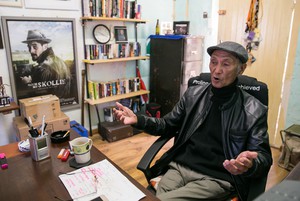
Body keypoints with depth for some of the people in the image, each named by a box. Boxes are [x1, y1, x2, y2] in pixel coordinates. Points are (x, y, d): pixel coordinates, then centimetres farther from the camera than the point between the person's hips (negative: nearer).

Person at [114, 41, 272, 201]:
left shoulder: (254, 111, -5)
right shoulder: (193, 94, 6)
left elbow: (264, 158, -1)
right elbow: (168, 126, 14)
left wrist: (249, 165, -27)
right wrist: (137, 120, -2)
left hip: (217, 179, -3)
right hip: (180, 167, 4)